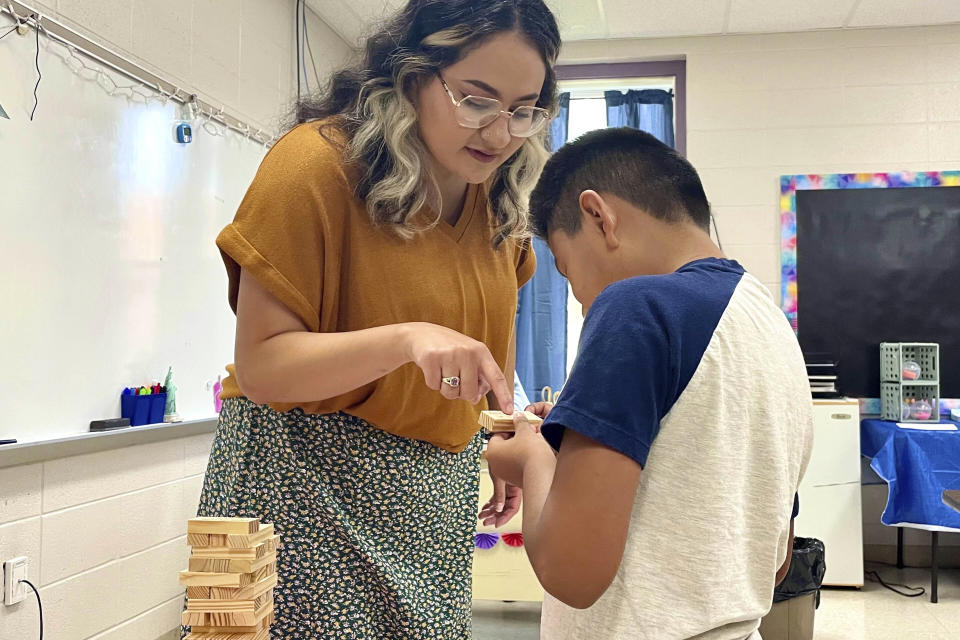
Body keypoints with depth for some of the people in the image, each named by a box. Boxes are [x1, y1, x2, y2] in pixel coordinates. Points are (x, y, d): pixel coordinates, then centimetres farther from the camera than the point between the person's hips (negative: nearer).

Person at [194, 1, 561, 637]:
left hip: (438, 495, 6)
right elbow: (260, 365, -19)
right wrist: (406, 339, -32)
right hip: (312, 477, -5)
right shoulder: (317, 162, -15)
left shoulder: (500, 195, 4)